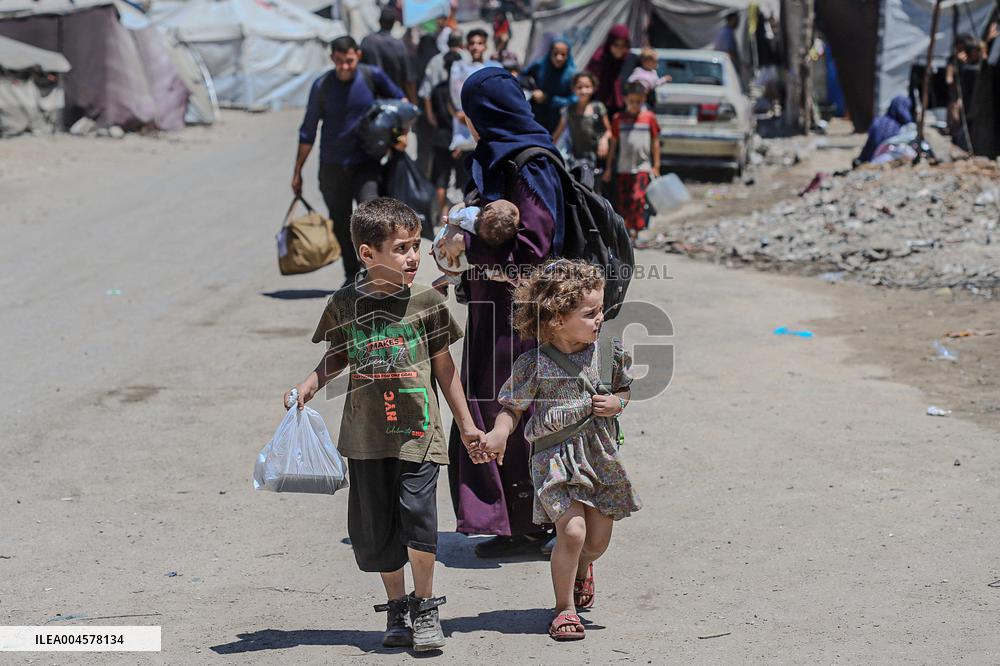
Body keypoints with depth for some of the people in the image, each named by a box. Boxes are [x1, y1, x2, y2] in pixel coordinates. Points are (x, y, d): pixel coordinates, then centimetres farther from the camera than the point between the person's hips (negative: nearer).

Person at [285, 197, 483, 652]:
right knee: (375, 527, 6)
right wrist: (309, 385, -1)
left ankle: (424, 607, 2)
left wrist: (467, 425, 10)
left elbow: (444, 366, 8)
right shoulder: (345, 304, 0)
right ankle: (397, 607, 26)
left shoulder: (425, 302, -1)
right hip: (367, 434, 2)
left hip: (417, 431, -2)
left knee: (417, 513, -16)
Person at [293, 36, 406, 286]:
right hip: (332, 167, 1)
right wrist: (297, 171, 6)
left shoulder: (372, 76, -6)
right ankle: (352, 276, 26)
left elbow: (400, 101, 13)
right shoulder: (322, 86, -5)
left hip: (365, 164, -1)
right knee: (341, 225, 9)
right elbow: (308, 132, 3)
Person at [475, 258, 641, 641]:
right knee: (571, 530, -17)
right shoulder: (535, 364, -13)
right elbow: (513, 407, -4)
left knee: (598, 541, 11)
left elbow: (625, 389, 15)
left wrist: (616, 403, -7)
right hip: (555, 457, -4)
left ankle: (581, 569, 49)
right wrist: (499, 433, -23)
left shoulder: (608, 351, -2)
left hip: (601, 455, 4)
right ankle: (564, 608, 3)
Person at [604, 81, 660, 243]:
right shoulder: (619, 119, 5)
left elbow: (655, 142, 7)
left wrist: (656, 166, 4)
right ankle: (626, 229, 20)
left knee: (638, 198, -15)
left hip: (642, 167, -3)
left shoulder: (649, 117, 1)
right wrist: (609, 168, 10)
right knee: (623, 200, 6)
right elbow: (613, 144, 10)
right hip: (623, 168, 3)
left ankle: (635, 231, -13)